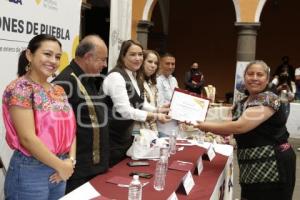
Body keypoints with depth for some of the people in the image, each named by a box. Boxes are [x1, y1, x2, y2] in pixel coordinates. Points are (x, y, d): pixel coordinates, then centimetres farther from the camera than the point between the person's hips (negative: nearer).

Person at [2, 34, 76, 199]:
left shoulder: (59, 91, 8)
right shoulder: (19, 89, -14)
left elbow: (70, 128, 9)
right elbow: (28, 138, -20)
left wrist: (70, 160, -7)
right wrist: (61, 165, -13)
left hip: (59, 172, 7)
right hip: (30, 172, -7)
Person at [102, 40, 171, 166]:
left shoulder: (133, 77, 11)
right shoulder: (116, 76, -19)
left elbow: (137, 105, 16)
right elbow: (125, 111, -26)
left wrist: (158, 111, 4)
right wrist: (155, 116, -23)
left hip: (125, 135, 9)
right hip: (111, 138, -9)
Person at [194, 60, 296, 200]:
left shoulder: (269, 99, -17)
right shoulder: (242, 103, 9)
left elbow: (240, 126, -27)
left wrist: (206, 126, -17)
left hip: (272, 168, -8)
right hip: (251, 168, 8)